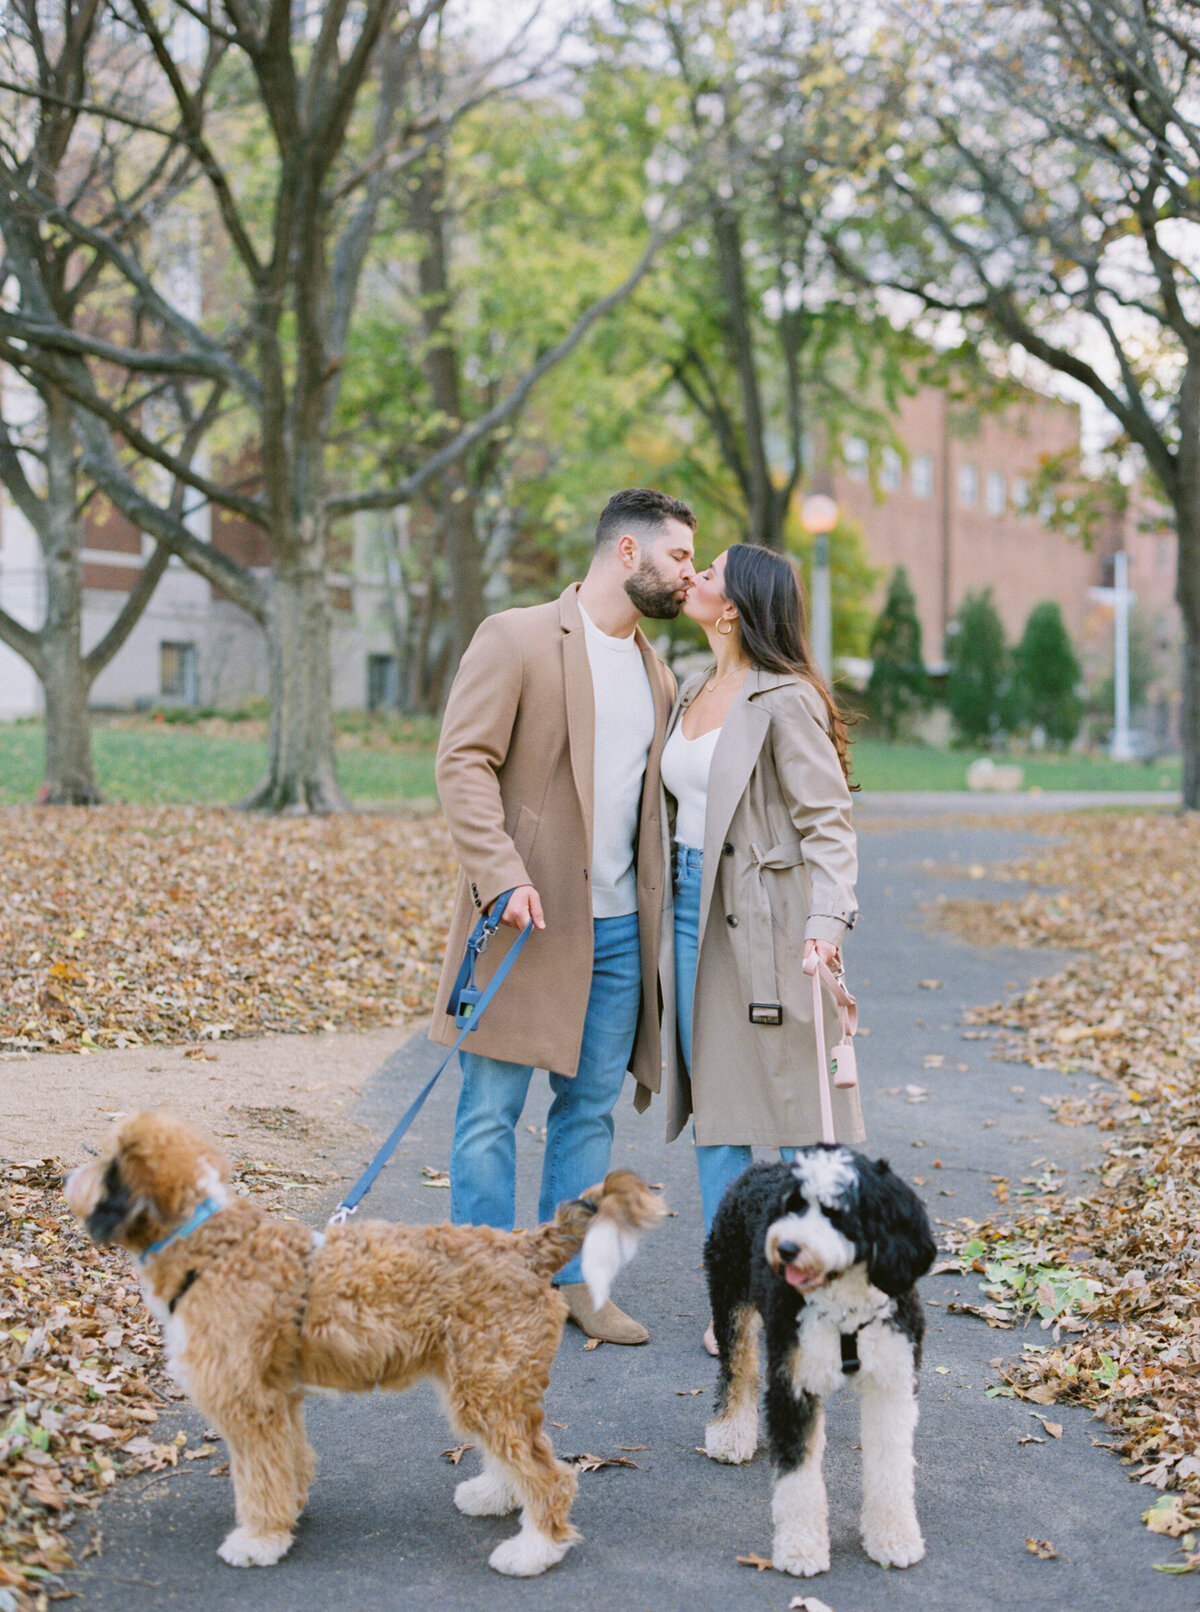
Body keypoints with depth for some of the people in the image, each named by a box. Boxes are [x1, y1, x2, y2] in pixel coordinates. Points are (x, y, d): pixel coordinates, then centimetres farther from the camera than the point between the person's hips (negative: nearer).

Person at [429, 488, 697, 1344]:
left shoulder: (657, 673, 16)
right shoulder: (517, 639, -6)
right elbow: (464, 761, -12)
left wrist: (659, 912, 13)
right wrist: (502, 876, -22)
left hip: (618, 928, 7)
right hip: (529, 920, -6)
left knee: (590, 1106, 11)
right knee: (493, 1111, 0)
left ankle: (573, 1278, 21)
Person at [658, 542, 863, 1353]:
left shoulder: (785, 700, -11)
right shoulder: (693, 693, 13)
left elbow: (827, 822, -15)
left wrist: (825, 923, -27)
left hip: (764, 921, -8)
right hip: (696, 913, 8)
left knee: (784, 1107, -2)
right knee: (714, 1106, 8)